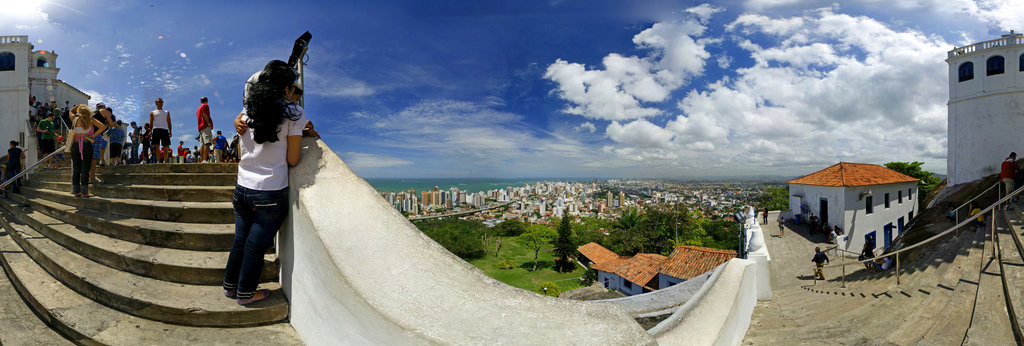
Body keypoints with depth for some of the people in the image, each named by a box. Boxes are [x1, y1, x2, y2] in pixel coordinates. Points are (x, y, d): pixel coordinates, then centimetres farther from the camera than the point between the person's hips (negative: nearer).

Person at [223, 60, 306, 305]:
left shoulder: (248, 110, 6)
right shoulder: (293, 113, -10)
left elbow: (242, 152, 16)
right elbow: (292, 159, -8)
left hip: (242, 189, 5)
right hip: (271, 193, -5)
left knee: (240, 240, 19)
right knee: (256, 245, 8)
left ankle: (230, 286, 34)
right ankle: (246, 293, 22)